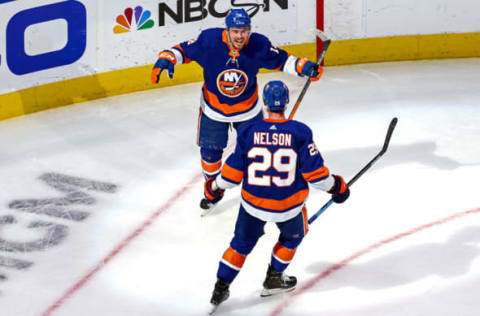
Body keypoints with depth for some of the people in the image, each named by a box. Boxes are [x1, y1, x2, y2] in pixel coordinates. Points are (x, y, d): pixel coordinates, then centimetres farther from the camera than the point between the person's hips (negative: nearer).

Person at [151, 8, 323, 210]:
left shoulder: (258, 45, -22)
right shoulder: (209, 41, -27)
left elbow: (280, 60, -7)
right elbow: (185, 50, -12)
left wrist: (304, 67, -19)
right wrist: (166, 59, -29)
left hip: (248, 108, 1)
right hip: (213, 107, -1)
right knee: (210, 149, 8)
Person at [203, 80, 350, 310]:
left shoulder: (249, 131, -11)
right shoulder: (300, 133, -15)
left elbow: (234, 170, -4)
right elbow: (314, 172, -11)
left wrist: (216, 187, 14)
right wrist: (335, 186, 7)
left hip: (252, 204, 1)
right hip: (288, 205, -1)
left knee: (242, 243, 21)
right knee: (292, 236, 30)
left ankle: (221, 287, 18)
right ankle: (274, 278, 36)